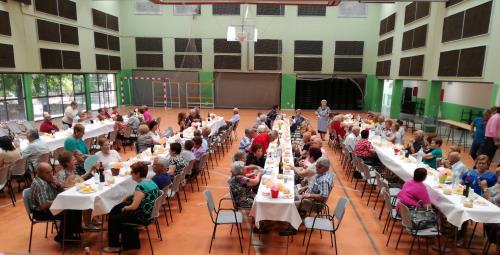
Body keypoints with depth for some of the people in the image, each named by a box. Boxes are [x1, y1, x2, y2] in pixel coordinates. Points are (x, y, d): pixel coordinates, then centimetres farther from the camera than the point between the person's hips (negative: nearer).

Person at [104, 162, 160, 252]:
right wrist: (129, 202, 6)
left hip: (142, 217, -10)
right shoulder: (152, 182, 3)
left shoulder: (141, 186, -25)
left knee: (113, 219, 8)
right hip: (149, 213, 10)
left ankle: (114, 246, 24)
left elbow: (134, 206, -26)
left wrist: (125, 208, -7)